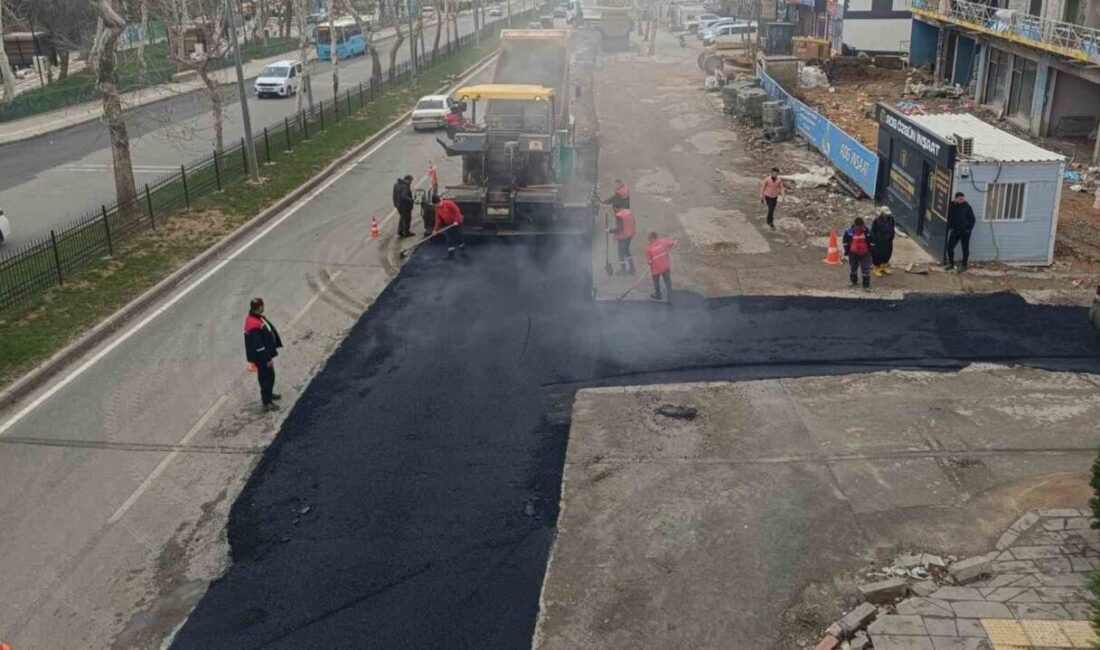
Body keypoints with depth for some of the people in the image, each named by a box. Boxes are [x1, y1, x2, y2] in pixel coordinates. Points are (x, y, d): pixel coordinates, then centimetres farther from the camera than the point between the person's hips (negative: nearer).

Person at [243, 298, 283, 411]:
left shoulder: (256, 317, 1)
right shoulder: (254, 325, -32)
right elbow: (258, 345, -30)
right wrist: (267, 358, -23)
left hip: (264, 354, 10)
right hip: (261, 356, -10)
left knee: (265, 375, 26)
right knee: (268, 376, 0)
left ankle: (267, 394, 44)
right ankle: (267, 402, 10)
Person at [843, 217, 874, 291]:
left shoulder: (867, 231, -10)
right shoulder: (849, 231, -12)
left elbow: (871, 241, 2)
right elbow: (846, 241, 1)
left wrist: (871, 251, 4)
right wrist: (846, 251, 3)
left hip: (865, 253, -1)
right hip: (853, 253, 1)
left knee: (866, 269, -2)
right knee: (853, 268, 16)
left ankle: (866, 285, 6)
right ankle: (853, 281, 40)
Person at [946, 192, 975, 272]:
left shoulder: (967, 207, -13)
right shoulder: (951, 206, -3)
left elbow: (972, 219, -7)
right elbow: (949, 218, 10)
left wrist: (968, 229, -9)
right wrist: (950, 227, 2)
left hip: (965, 232, -4)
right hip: (954, 231, 4)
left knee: (965, 249, 4)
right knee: (949, 246, 2)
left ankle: (964, 265, 15)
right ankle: (951, 263, 19)